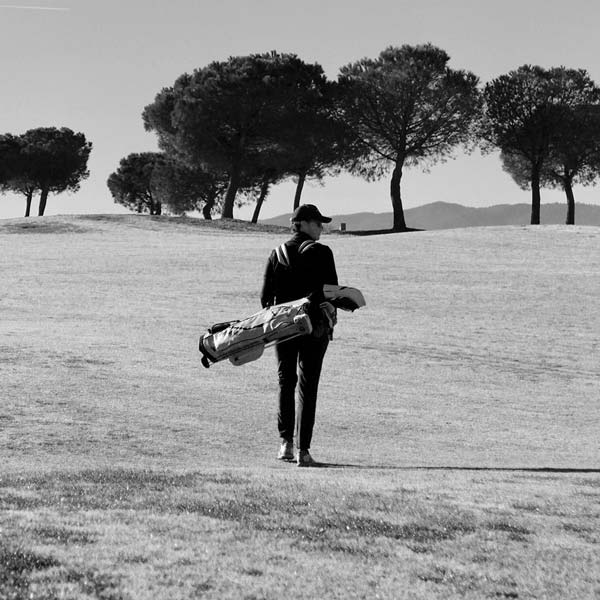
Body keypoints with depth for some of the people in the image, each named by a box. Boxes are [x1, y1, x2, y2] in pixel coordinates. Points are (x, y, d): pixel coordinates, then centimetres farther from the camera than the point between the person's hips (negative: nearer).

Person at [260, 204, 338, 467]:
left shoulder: (277, 254, 6)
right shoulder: (321, 253, -6)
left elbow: (266, 296, 6)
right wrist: (330, 318, 5)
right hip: (314, 327, -3)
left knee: (285, 381, 15)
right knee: (307, 386, 0)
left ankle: (286, 442, 9)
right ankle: (303, 449, -4)